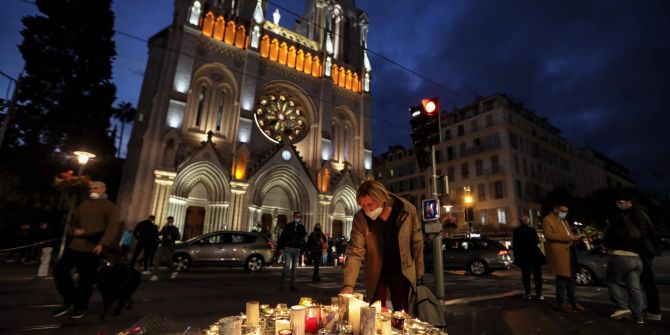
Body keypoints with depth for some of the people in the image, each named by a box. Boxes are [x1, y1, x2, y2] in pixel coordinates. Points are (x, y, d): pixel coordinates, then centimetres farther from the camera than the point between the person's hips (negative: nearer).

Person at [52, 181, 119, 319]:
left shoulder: (108, 206, -3)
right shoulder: (83, 205, 18)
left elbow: (113, 226, -14)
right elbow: (75, 223, 29)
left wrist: (102, 244, -24)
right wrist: (75, 231, 4)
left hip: (92, 248, -7)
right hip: (76, 244, 7)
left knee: (86, 279, 1)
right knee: (59, 270, 5)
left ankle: (80, 307, 21)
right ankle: (69, 301, 22)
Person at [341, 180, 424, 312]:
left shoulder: (408, 210, -18)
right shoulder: (360, 218, -20)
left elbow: (417, 243, -5)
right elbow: (355, 252, -22)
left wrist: (418, 271, 3)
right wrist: (348, 285, -33)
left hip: (402, 271, 1)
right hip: (376, 274, 0)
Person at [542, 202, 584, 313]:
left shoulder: (564, 220, 23)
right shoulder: (547, 220, -6)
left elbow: (568, 233, 29)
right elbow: (548, 235, -16)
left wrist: (573, 238, 6)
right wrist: (567, 238, -20)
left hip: (569, 251, 9)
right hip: (558, 253, -9)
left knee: (571, 277, 11)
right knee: (562, 278, -6)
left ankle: (572, 301, 21)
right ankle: (562, 303, 1)